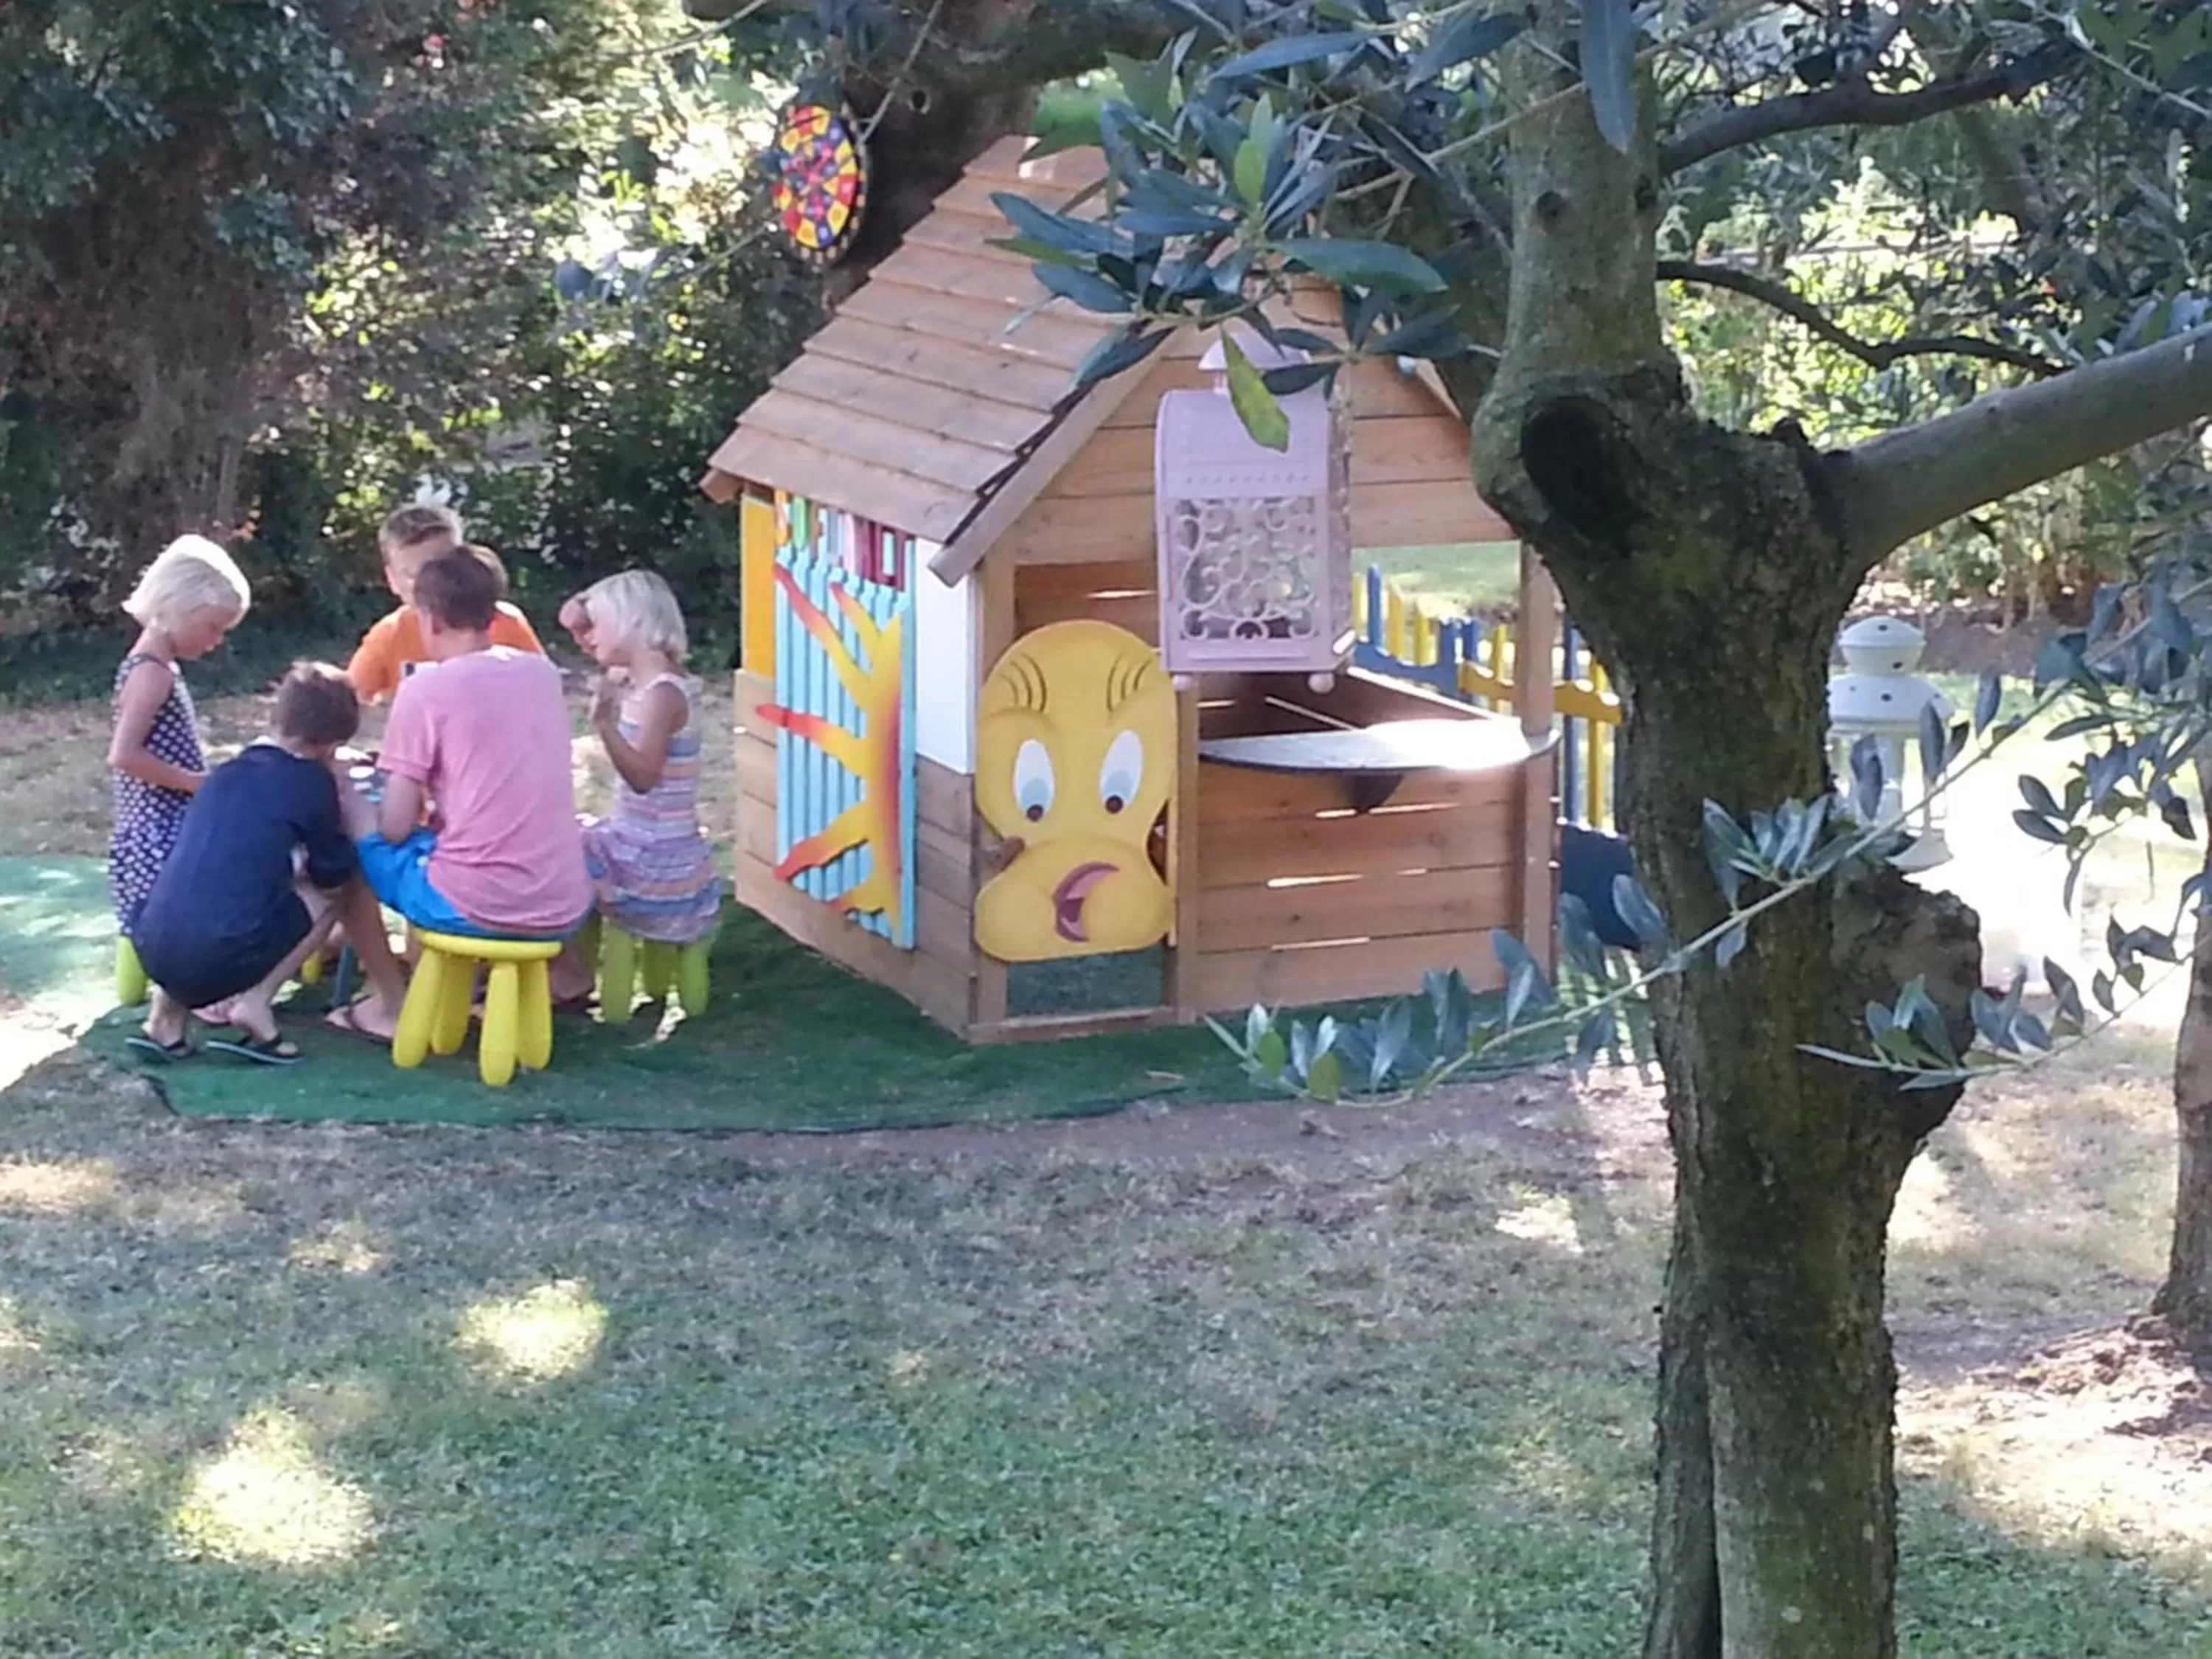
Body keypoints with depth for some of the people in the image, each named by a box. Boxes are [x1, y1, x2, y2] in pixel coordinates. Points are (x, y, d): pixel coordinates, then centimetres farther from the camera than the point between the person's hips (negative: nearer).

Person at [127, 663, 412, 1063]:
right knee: (340, 890, 17)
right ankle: (256, 1002, 0)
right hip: (221, 959, -6)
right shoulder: (311, 780, 3)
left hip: (153, 950, 6)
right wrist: (337, 791, 24)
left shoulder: (226, 772, 19)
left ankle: (167, 1009, 17)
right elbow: (334, 875, 13)